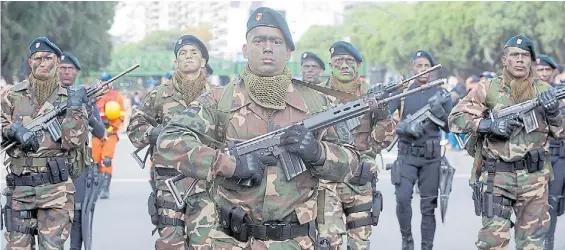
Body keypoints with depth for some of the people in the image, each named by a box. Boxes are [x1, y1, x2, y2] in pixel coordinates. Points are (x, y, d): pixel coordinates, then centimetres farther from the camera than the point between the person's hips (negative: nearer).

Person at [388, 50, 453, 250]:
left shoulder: (441, 93, 7)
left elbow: (449, 128, 7)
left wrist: (439, 111, -12)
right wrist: (404, 127, -20)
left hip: (432, 156, 1)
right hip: (407, 154, -1)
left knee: (428, 206, 3)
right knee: (403, 198, -17)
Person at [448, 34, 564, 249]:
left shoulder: (544, 91, 6)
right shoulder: (488, 89, -1)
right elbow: (455, 118, -2)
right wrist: (489, 124, -15)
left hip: (534, 177, 2)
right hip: (496, 175, -2)